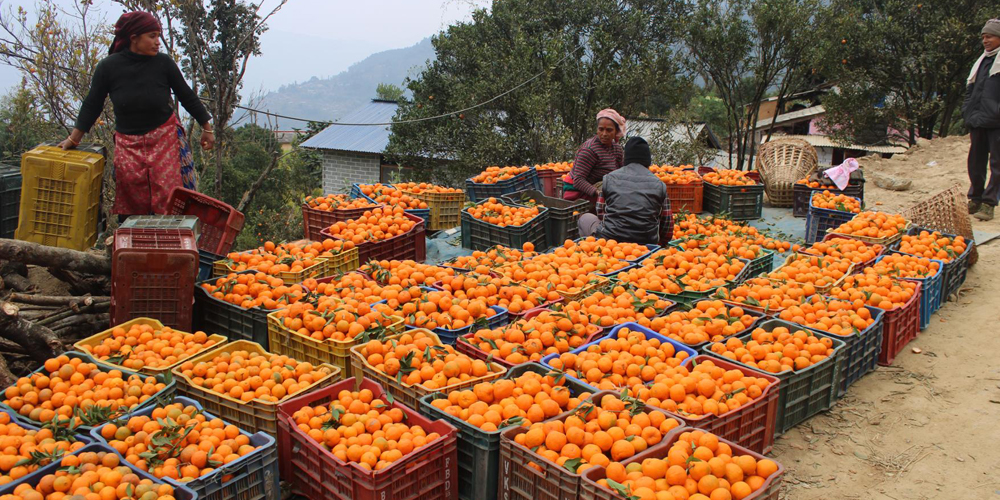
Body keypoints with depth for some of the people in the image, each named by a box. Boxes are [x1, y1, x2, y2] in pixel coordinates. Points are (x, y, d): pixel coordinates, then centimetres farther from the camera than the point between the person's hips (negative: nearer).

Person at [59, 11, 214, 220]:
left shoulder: (163, 63, -8)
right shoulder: (108, 67, -8)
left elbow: (187, 96, 4)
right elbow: (92, 105, 4)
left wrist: (207, 128, 9)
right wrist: (73, 138, 6)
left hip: (165, 138, -1)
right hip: (128, 144, 1)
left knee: (169, 199, -6)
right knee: (131, 204, 2)